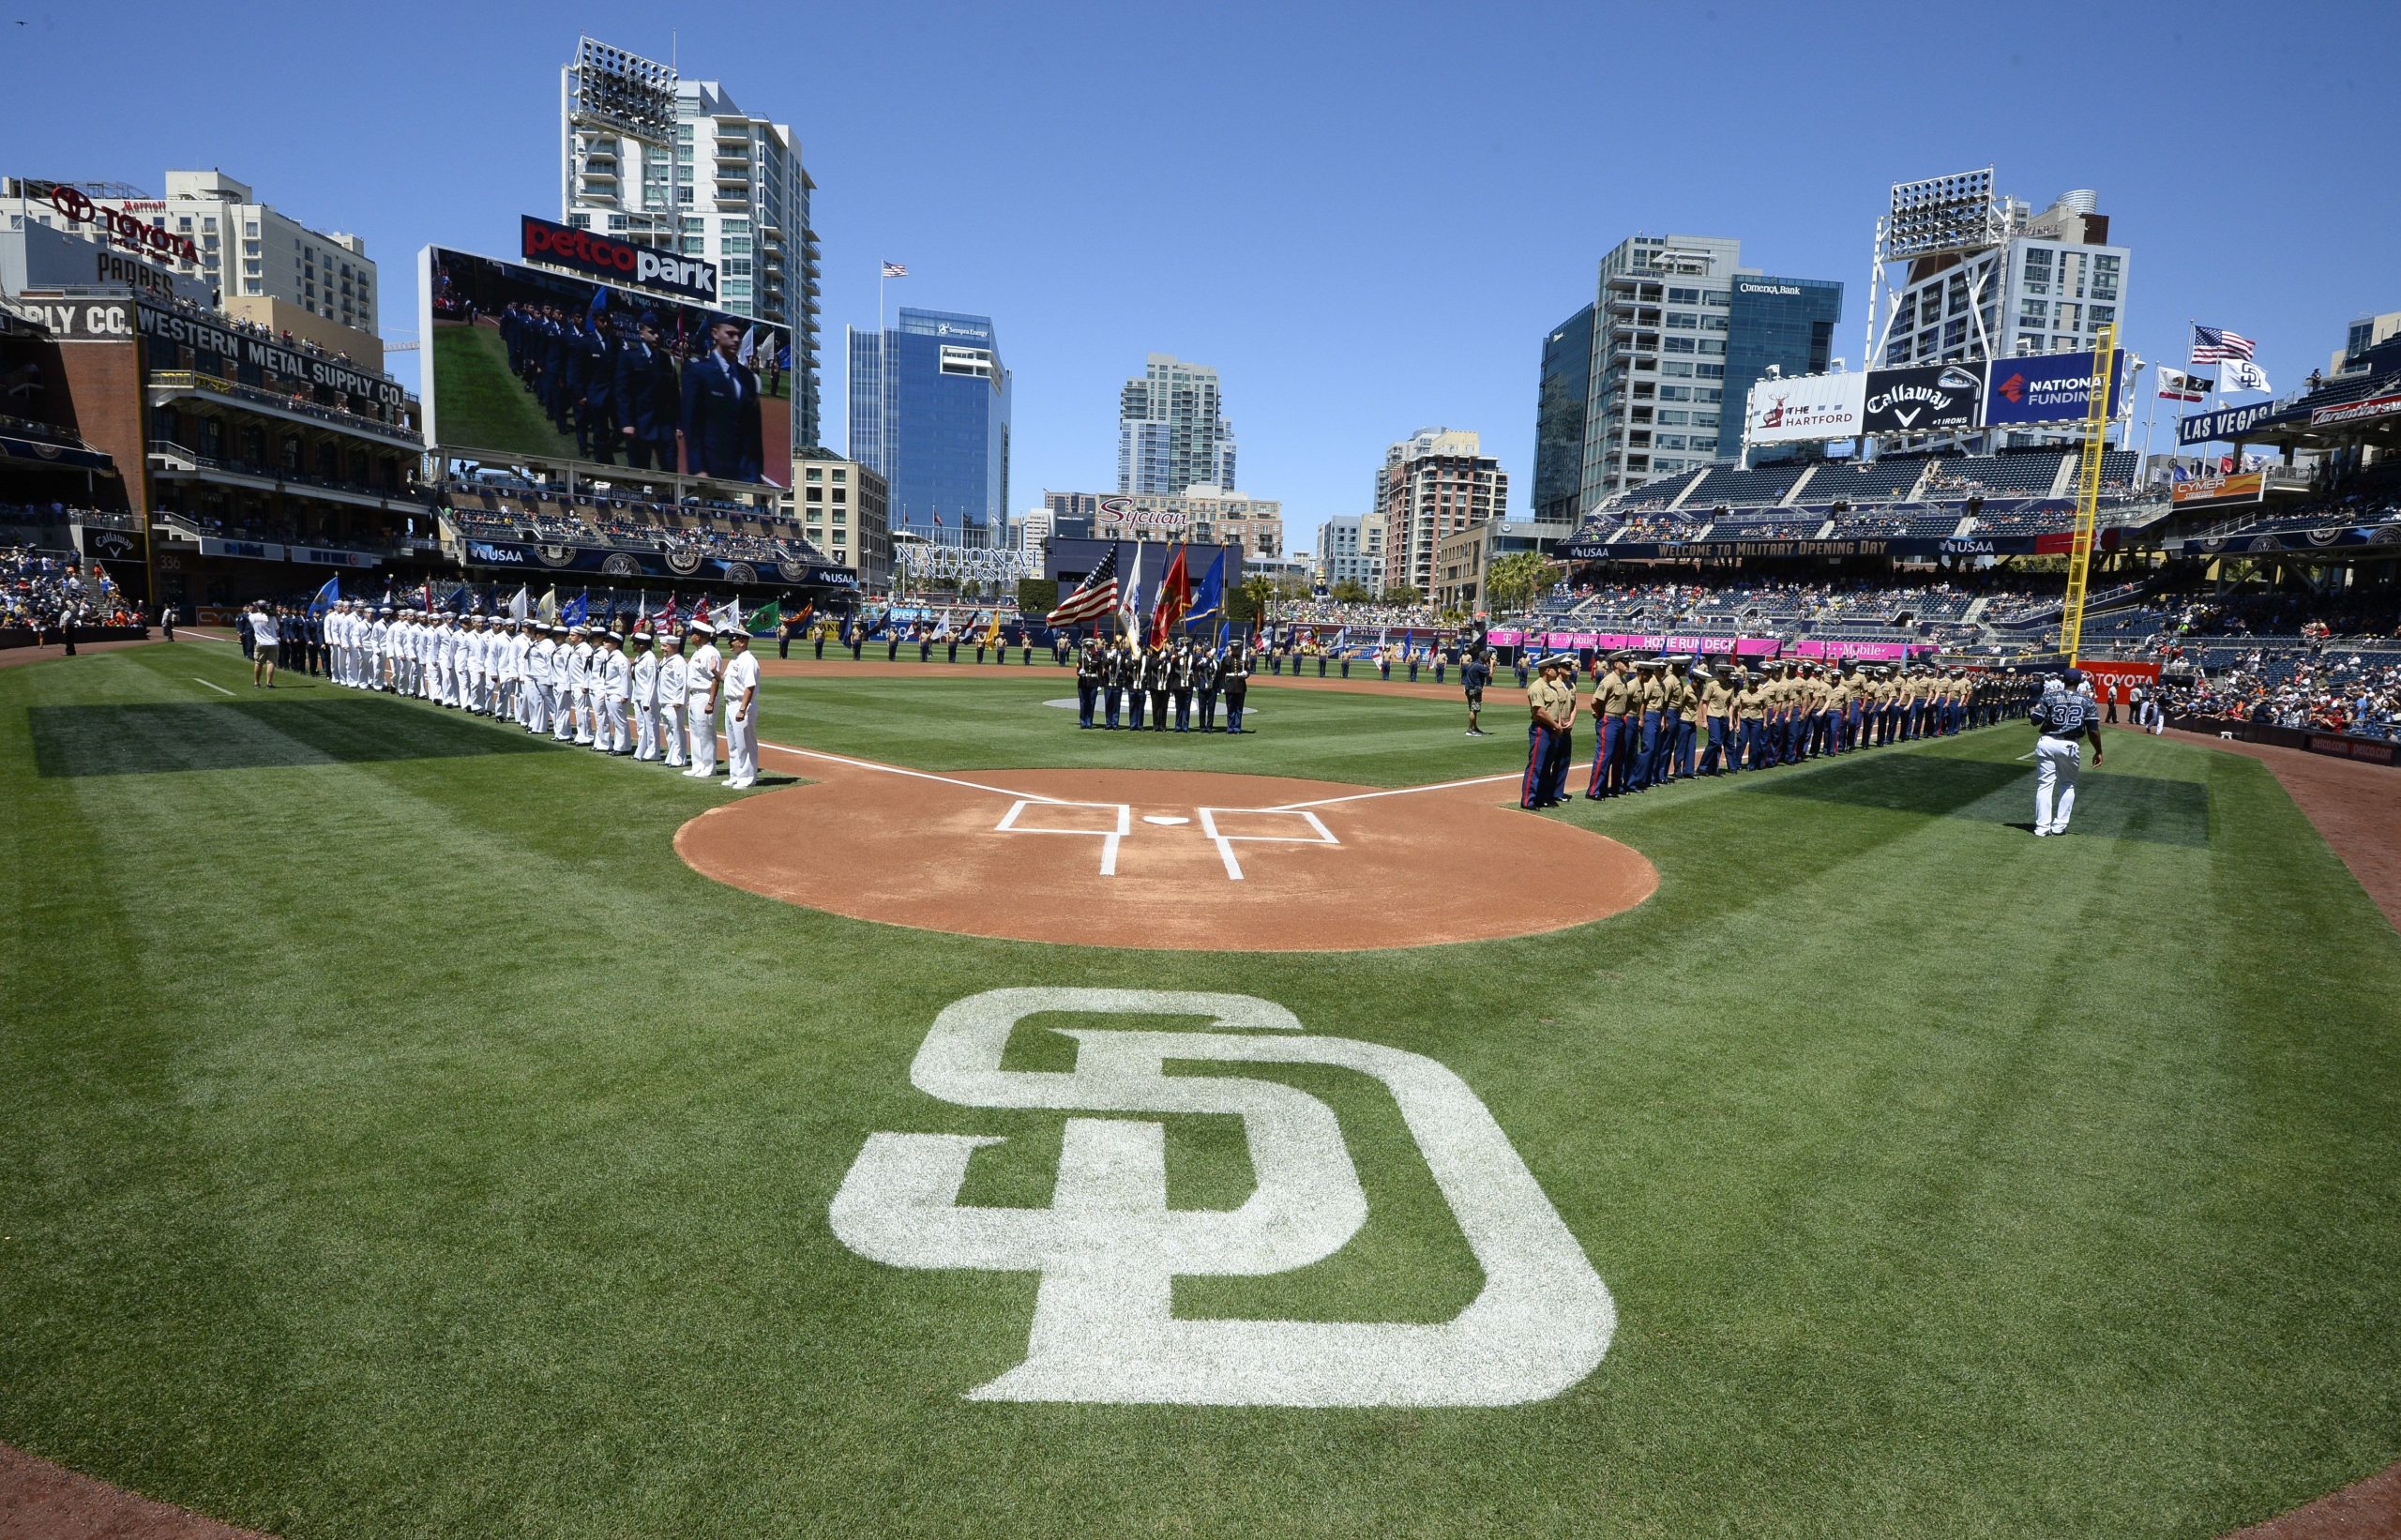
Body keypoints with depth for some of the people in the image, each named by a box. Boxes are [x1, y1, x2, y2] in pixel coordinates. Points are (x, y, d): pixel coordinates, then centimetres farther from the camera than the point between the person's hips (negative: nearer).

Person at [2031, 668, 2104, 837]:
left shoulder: (2049, 696, -3)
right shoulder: (2087, 701, 0)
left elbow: (2035, 721, -5)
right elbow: (2093, 730, -3)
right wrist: (2098, 751, 6)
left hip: (2047, 742, -1)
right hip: (2070, 746, 1)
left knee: (2045, 784, 3)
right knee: (2068, 784, 19)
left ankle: (2042, 828, -3)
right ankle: (2060, 826, 16)